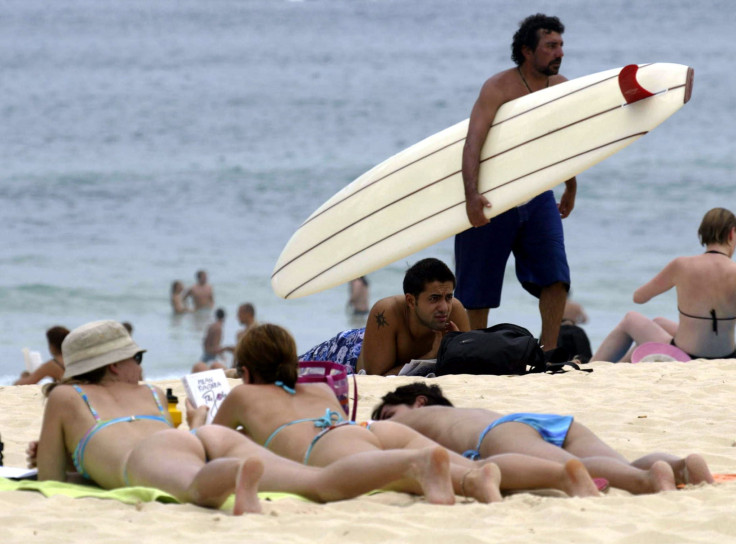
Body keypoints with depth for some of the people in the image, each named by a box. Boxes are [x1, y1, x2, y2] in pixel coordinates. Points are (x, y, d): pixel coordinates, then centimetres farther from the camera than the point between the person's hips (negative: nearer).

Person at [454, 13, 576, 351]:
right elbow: (473, 143, -26)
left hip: (538, 197, 5)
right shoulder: (498, 88, -15)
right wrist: (472, 195, -40)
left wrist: (571, 188, 31)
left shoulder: (561, 87, 3)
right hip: (492, 198, -5)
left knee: (555, 276, -10)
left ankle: (548, 353, -6)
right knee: (478, 287, 3)